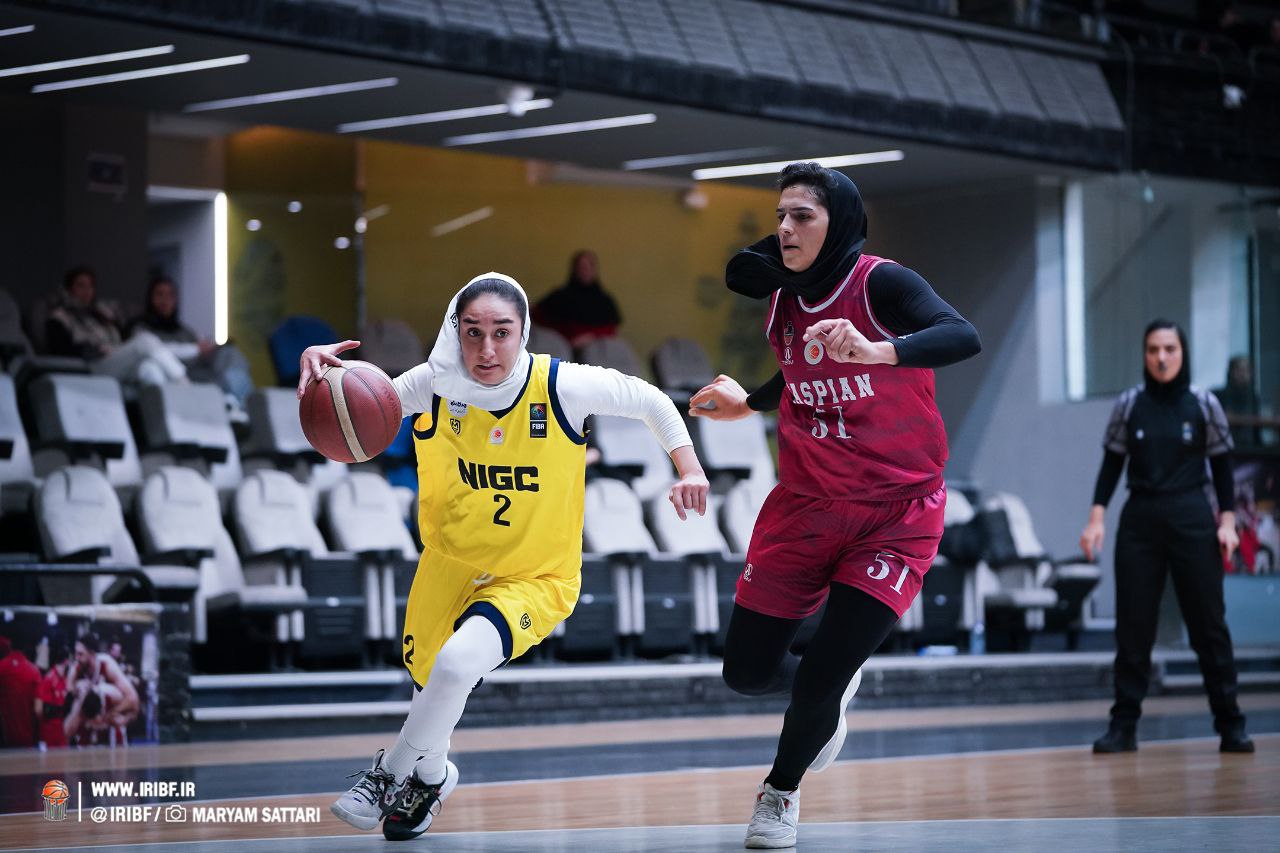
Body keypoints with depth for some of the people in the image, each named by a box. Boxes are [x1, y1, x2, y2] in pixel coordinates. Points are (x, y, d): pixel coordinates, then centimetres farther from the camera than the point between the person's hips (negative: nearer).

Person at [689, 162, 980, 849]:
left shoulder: (881, 283, -16)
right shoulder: (781, 299, 3)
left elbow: (962, 337, -35)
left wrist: (875, 349, -49)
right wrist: (746, 404, 12)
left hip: (896, 515, -6)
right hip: (804, 507, 6)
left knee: (818, 680, -12)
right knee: (747, 671, 4)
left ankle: (781, 792, 18)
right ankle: (829, 696, 39)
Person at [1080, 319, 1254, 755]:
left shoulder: (1203, 405, 0)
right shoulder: (1128, 405, 2)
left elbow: (1221, 466, 5)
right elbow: (1112, 464, 7)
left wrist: (1227, 522, -3)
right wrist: (1097, 518, -2)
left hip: (1192, 520, -1)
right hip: (1140, 519, 1)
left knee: (1208, 622, 0)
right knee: (1133, 625, 1)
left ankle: (1230, 725, 6)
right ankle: (1124, 726, 5)